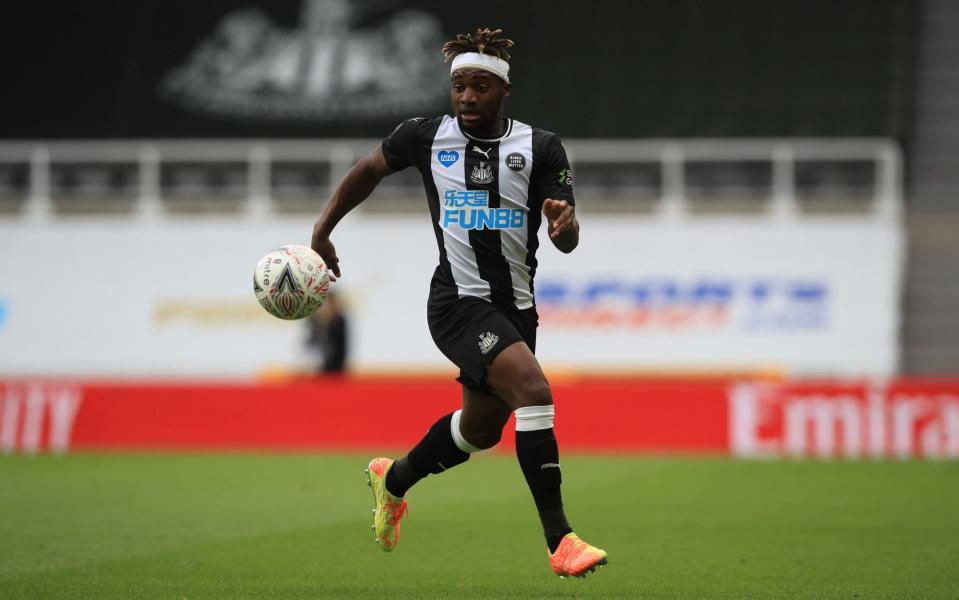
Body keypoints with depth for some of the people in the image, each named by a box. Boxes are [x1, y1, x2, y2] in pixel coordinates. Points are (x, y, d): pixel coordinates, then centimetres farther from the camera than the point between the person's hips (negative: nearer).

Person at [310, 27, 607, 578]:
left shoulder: (541, 148, 0)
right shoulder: (426, 137, -1)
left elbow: (567, 242, -6)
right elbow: (369, 169, 18)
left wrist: (565, 223, -29)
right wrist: (322, 231, 17)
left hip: (516, 306, 4)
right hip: (460, 301, -4)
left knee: (482, 429, 19)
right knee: (534, 389, -27)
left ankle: (393, 479, 49)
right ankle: (560, 539, -26)